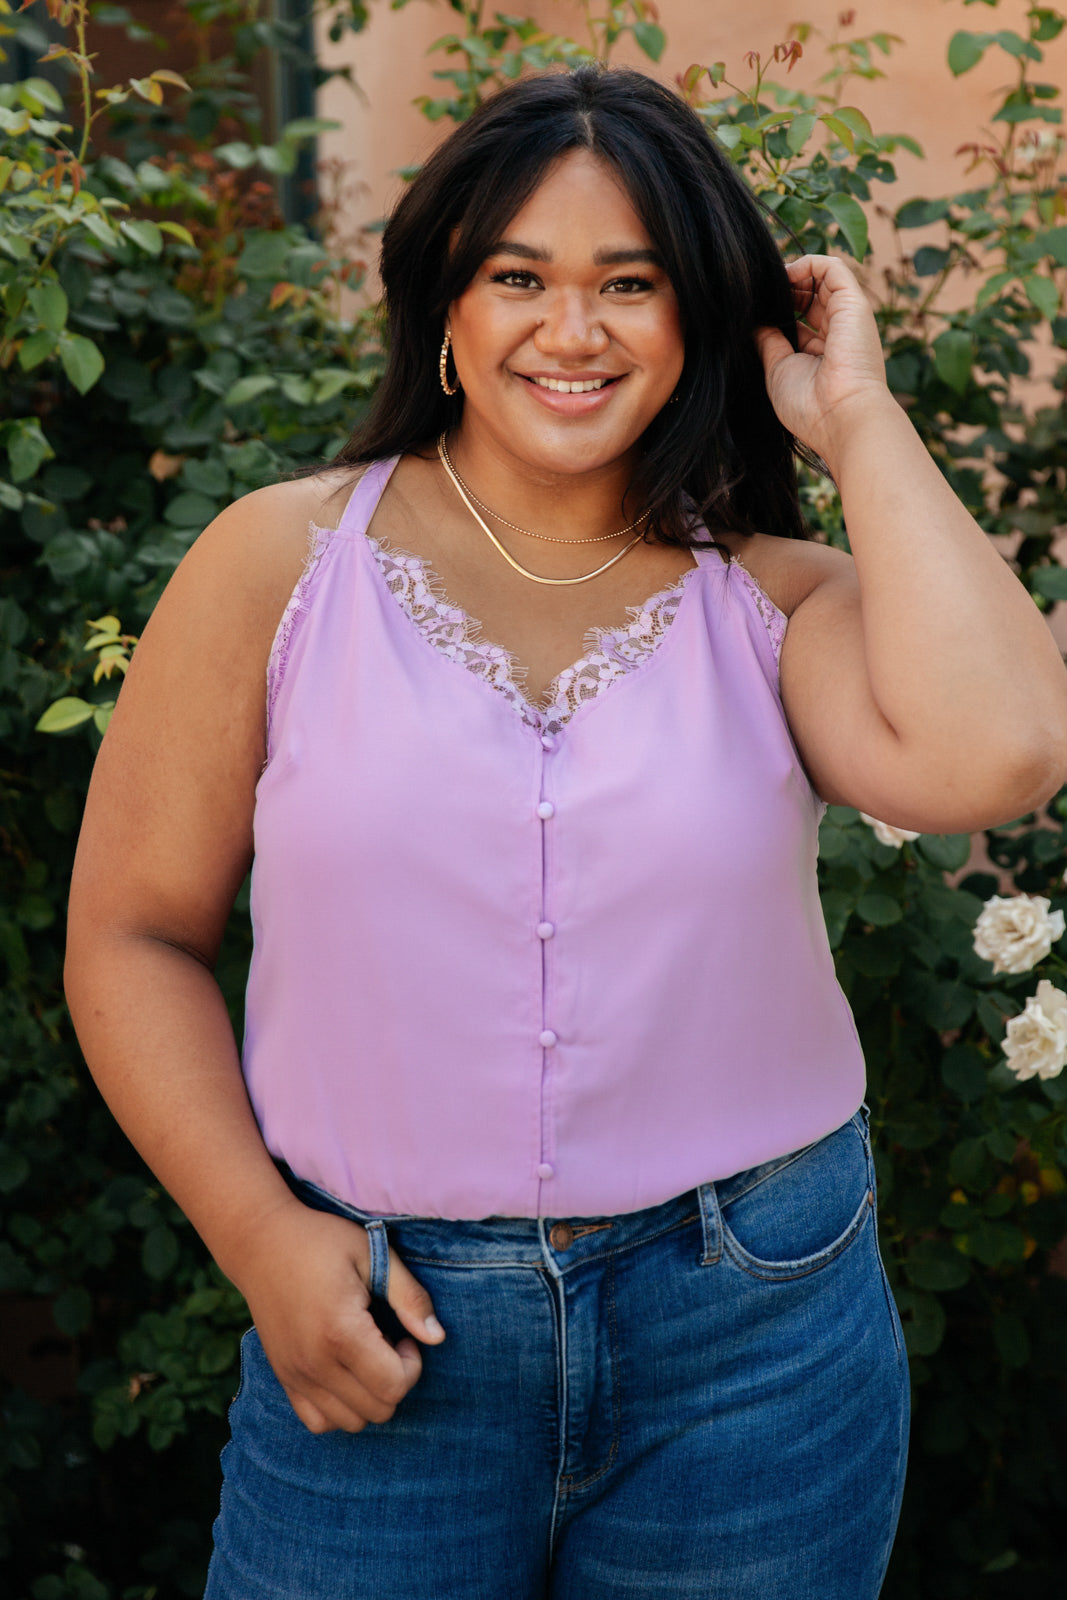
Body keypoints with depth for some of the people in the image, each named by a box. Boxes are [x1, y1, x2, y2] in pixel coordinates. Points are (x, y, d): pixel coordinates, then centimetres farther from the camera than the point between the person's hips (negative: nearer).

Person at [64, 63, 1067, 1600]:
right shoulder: (281, 563, -1)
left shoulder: (775, 597, -1)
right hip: (383, 1325, 0)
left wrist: (860, 423, -11)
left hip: (758, 1329, 1)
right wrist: (259, 1237, -8)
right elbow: (135, 934, 2)